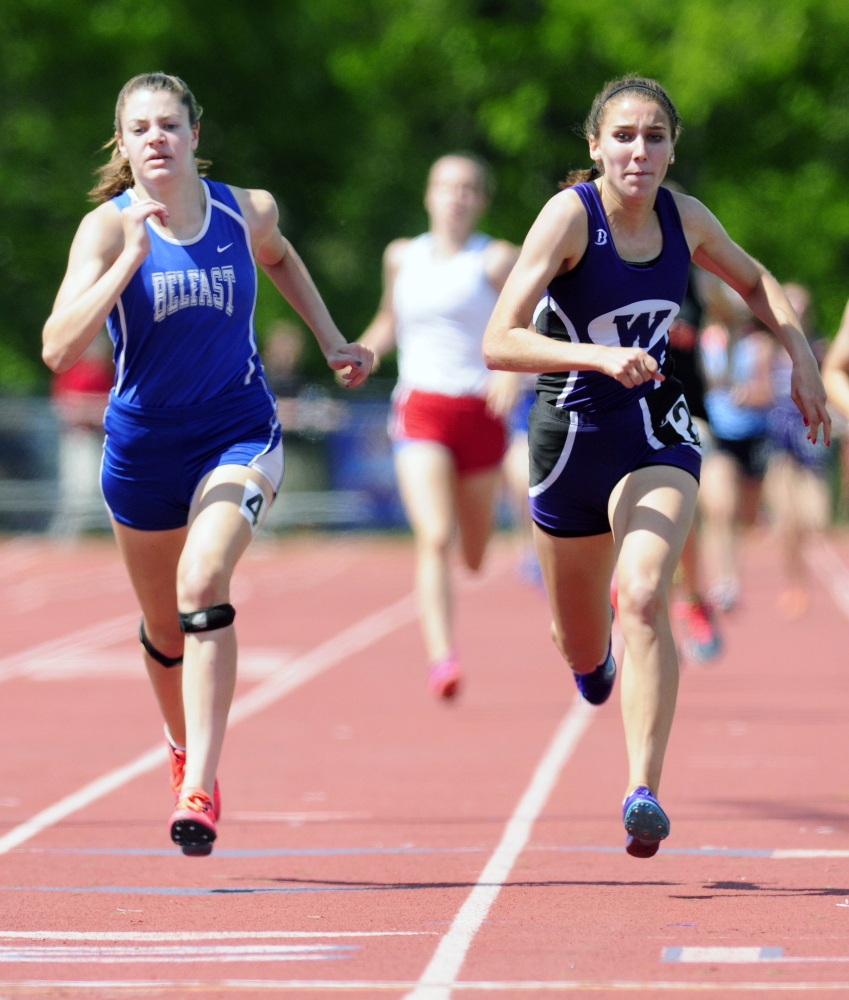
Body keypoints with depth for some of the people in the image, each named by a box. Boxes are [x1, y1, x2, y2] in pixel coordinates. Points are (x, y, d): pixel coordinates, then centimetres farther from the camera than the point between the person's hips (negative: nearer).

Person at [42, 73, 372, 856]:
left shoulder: (247, 211, -6)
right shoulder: (109, 227, -14)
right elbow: (58, 349, -27)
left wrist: (331, 339, 15)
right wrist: (132, 258, -33)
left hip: (239, 437, -1)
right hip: (143, 450, 1)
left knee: (203, 584, -27)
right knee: (163, 626, 17)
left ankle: (199, 790, -30)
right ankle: (185, 748, 49)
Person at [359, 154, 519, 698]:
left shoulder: (497, 259, -1)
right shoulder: (402, 257, 9)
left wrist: (513, 369, -27)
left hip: (480, 412, 0)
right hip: (421, 410, 0)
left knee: (474, 556, 13)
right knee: (435, 538, -20)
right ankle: (441, 658, -26)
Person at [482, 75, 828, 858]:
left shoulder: (685, 219, -5)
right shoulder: (570, 215, -17)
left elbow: (756, 282, 18)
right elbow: (499, 344, -25)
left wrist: (801, 356, 3)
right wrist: (599, 357, -38)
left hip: (656, 437, 1)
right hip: (571, 437, -1)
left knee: (644, 599, -26)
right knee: (583, 648, 16)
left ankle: (644, 793, -27)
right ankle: (595, 659, 55)